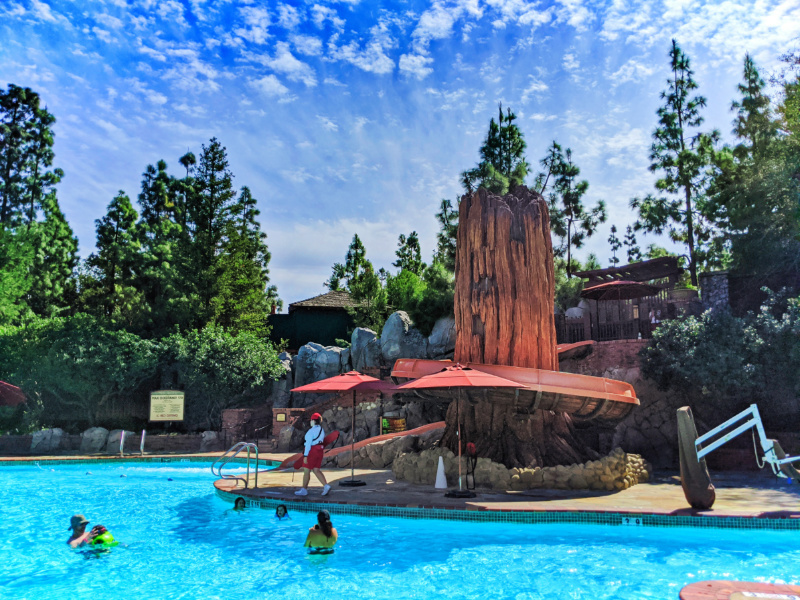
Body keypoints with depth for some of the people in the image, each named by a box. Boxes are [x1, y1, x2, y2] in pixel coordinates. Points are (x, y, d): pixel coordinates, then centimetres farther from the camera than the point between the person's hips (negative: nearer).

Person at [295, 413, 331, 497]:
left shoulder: (311, 431, -15)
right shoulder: (321, 430, 10)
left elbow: (308, 444, -18)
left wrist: (305, 456, -17)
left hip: (312, 451, -8)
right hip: (320, 451, 8)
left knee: (306, 471, 4)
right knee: (316, 470, 10)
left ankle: (304, 490, 14)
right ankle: (326, 486, -5)